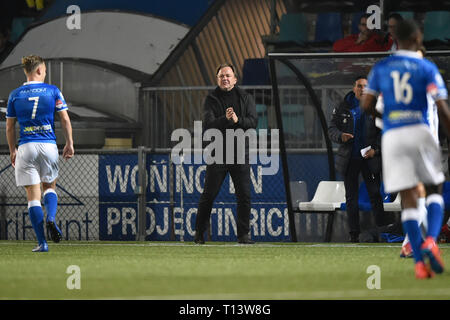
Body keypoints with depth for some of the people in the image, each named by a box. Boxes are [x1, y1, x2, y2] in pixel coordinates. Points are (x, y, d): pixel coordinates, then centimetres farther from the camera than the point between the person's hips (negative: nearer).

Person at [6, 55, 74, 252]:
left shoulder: (15, 95, 5)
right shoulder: (53, 91, 1)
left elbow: (9, 127, 8)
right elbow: (65, 120, 0)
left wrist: (12, 151, 18)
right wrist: (69, 144, 9)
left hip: (26, 147, 0)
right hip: (48, 145, 0)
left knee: (33, 196, 1)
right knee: (50, 187, 21)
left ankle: (42, 243, -4)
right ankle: (51, 219, -9)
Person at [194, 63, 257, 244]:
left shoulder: (245, 98, 9)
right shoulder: (211, 100, 4)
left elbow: (253, 121, -3)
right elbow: (208, 125, -9)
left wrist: (238, 120, -21)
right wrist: (225, 119, -25)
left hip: (240, 154, 1)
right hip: (217, 153, -1)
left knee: (244, 196, -2)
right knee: (208, 195, 1)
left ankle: (243, 234, 5)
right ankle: (199, 233, 9)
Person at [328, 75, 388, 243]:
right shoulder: (342, 108, 5)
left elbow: (383, 132, 0)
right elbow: (331, 128, 4)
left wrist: (375, 149, -15)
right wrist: (340, 136, -18)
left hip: (370, 158, -1)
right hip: (349, 159, 2)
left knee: (375, 194, -4)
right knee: (351, 198, 4)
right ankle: (354, 233, 8)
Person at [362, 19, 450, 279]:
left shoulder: (381, 68, 10)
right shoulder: (427, 68, 0)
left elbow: (367, 104, 9)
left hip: (391, 136, 2)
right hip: (419, 131, -2)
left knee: (408, 199, 2)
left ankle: (420, 261, -7)